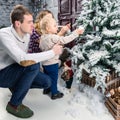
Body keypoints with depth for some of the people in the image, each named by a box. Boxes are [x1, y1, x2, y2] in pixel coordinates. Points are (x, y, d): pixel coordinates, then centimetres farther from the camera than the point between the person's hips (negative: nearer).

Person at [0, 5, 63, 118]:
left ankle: (16, 86, 18)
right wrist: (52, 52, -31)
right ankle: (14, 104, -14)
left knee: (46, 82, -4)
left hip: (16, 71, 7)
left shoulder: (26, 34, -6)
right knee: (33, 65, -31)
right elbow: (22, 60, -38)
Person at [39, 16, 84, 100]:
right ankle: (54, 93, 19)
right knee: (53, 79, 6)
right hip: (52, 63, -8)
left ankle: (47, 89, 41)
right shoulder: (53, 37, -25)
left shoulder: (42, 37, 2)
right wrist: (76, 33, -26)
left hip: (45, 63, 8)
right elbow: (65, 40, -30)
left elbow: (41, 47, 14)